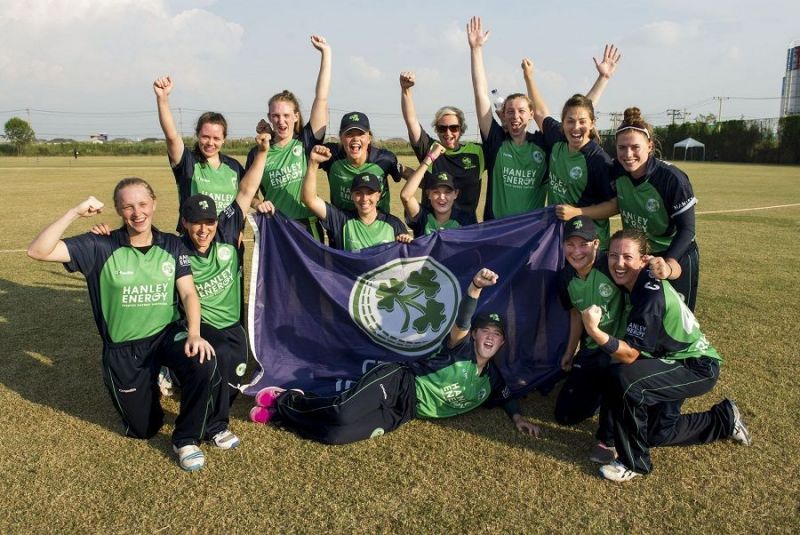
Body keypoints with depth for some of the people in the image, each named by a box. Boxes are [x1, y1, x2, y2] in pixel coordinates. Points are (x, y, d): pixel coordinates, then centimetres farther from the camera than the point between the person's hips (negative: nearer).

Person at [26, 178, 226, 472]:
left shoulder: (172, 246, -2)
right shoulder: (101, 246, -10)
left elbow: (188, 293, -8)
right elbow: (38, 251, -17)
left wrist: (194, 333, -25)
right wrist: (74, 213, -27)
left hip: (167, 334, 1)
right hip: (123, 348, -1)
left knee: (204, 364, -32)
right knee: (143, 429, 6)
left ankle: (186, 439, -6)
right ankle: (149, 385, 41)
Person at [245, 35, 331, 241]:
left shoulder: (306, 141, 0)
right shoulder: (258, 152, 5)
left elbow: (321, 98, -5)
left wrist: (326, 53, -6)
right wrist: (257, 203, -9)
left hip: (307, 228, -1)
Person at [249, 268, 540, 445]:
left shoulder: (491, 381, 16)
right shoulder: (460, 347, -2)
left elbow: (507, 398, 34)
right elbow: (461, 321, -22)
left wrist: (517, 416, 10)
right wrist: (475, 287, -42)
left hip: (402, 413, 5)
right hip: (396, 382, -5)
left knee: (336, 434, -19)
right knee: (344, 415, -31)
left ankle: (278, 413, 1)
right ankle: (286, 399, -1)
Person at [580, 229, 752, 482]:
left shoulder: (650, 295, -30)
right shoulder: (638, 282, -4)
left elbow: (629, 355, -33)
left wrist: (595, 331, -47)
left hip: (698, 369, -9)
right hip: (675, 360, 10)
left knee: (623, 378, -33)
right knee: (658, 433, 16)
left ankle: (634, 462, -14)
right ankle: (724, 419, 39)